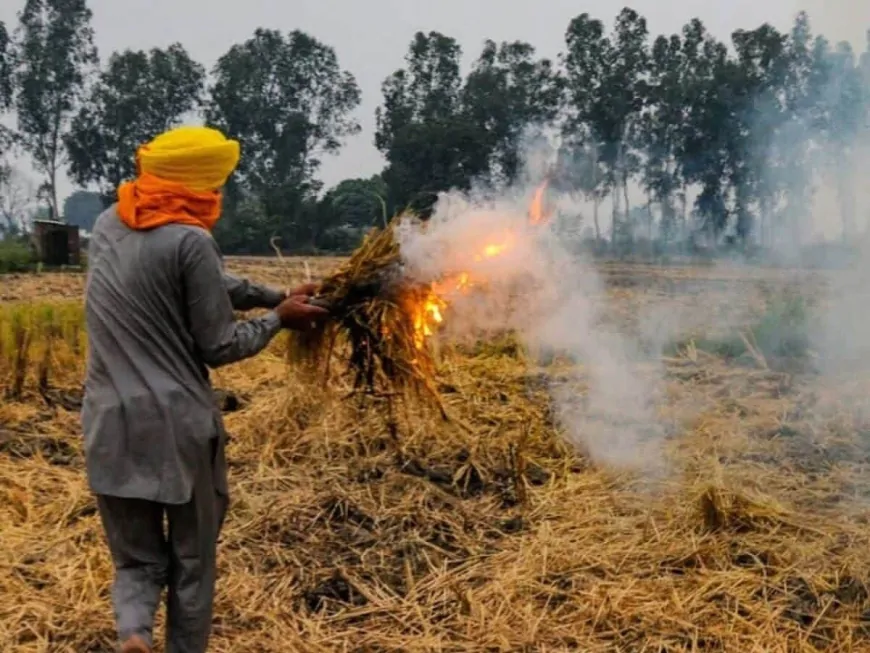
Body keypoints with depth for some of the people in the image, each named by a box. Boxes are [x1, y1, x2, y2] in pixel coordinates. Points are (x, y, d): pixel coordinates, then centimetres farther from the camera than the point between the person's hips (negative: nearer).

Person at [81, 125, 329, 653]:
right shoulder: (190, 239, -13)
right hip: (179, 426, -5)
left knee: (137, 558, 16)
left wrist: (277, 295, 15)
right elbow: (219, 348, -6)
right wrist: (278, 318, 8)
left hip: (111, 425, 5)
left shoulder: (109, 225, 9)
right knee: (191, 563, 14)